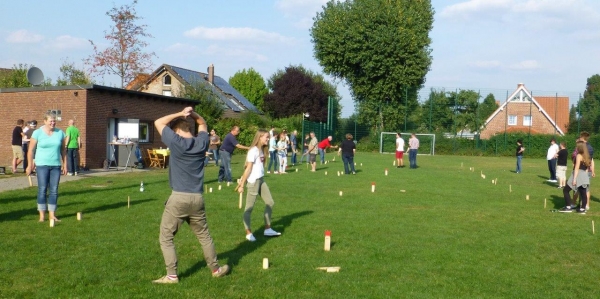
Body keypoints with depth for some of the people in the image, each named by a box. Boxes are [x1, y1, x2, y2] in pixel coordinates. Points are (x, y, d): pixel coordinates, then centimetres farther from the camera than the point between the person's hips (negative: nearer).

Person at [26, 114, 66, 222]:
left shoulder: (60, 133, 6)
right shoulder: (37, 133, -2)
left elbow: (63, 150, 11)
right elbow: (31, 150, 0)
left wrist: (65, 165, 8)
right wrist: (30, 165, -3)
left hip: (56, 165, 3)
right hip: (42, 165, -3)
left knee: (54, 190, 3)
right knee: (42, 189, -3)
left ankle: (52, 214, 11)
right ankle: (42, 215, 5)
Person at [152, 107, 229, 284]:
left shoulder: (176, 142, -8)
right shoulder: (202, 142, 5)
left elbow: (158, 123, 2)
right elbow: (202, 124, 26)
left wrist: (180, 114, 4)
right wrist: (193, 114, 9)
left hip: (179, 198, -5)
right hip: (197, 198, 5)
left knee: (166, 238, 6)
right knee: (204, 236, 19)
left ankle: (172, 275, 5)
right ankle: (216, 269, 29)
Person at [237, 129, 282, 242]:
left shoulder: (261, 150, 11)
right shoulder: (253, 150, -14)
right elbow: (248, 169, -15)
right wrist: (242, 185, -13)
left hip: (261, 180, 9)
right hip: (253, 181, -9)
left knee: (270, 202, 12)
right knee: (249, 207, 1)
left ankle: (268, 229, 22)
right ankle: (248, 233, 10)